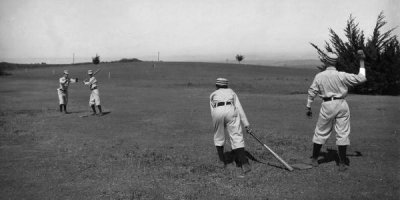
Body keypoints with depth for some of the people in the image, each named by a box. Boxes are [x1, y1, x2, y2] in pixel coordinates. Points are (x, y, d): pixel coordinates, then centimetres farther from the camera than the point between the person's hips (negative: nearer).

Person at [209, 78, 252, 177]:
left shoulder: (213, 95, 31)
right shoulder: (231, 92, 31)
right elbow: (239, 108, 18)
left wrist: (220, 126, 24)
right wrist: (246, 124, 13)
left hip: (217, 112, 0)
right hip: (231, 110, 0)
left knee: (219, 137, 19)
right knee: (236, 137, -4)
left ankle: (222, 161, 25)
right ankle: (244, 164, -16)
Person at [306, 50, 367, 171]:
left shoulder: (319, 76, -2)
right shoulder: (342, 76, -8)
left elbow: (312, 92, 1)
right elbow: (361, 78, -4)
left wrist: (308, 107, 11)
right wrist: (361, 61, 3)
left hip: (327, 106, 1)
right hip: (341, 105, -1)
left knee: (321, 133, 13)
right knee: (342, 134, 6)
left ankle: (314, 159, 24)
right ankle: (342, 164, 10)